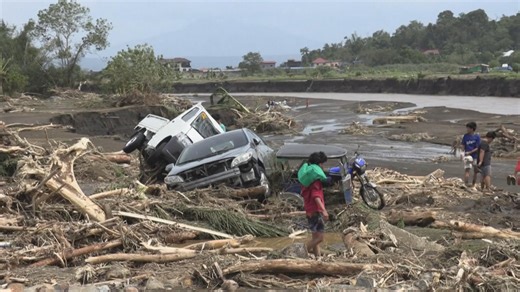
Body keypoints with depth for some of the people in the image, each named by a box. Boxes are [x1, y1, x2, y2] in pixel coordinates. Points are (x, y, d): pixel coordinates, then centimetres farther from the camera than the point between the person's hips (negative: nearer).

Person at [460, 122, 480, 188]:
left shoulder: (477, 136, -6)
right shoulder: (465, 136, 2)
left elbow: (477, 148, -9)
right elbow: (463, 145, 8)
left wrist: (470, 152, -16)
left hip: (475, 156, 0)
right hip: (467, 156, 0)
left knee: (475, 171, 10)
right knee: (467, 170, -12)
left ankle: (473, 185, 23)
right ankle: (466, 184, -14)